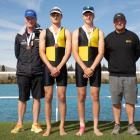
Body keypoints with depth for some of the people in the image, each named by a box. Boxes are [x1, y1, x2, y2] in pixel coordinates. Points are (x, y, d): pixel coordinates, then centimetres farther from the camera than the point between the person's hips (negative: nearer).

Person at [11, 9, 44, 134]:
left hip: (38, 71, -1)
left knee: (37, 98, 3)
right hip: (23, 72, 1)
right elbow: (17, 53, 15)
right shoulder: (19, 36, 7)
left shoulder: (41, 35, 1)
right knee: (22, 99, 7)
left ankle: (35, 124, 14)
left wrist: (38, 62, 2)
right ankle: (20, 124, 19)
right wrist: (25, 63, 13)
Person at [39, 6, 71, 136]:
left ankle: (62, 127, 7)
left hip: (61, 68, 0)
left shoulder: (66, 32, 8)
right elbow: (41, 52, 0)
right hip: (48, 68, 1)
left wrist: (58, 68, -13)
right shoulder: (44, 33, 10)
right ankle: (48, 127, 7)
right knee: (48, 98, 0)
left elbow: (68, 52, -3)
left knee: (62, 97, 0)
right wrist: (51, 68, -12)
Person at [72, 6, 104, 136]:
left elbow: (101, 53, -2)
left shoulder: (99, 32, 8)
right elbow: (75, 52, -3)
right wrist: (85, 68, -13)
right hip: (81, 67, 0)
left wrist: (92, 68, -13)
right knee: (81, 97, 1)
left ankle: (95, 127, 8)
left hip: (95, 67, 0)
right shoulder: (76, 32, 6)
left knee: (95, 97, 0)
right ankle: (82, 126, 9)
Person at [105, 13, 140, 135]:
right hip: (114, 75, 0)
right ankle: (117, 125, 11)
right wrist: (113, 63, 10)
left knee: (130, 101, 1)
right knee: (116, 102, 3)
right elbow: (105, 53, 16)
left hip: (130, 74, 0)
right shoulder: (109, 38, 6)